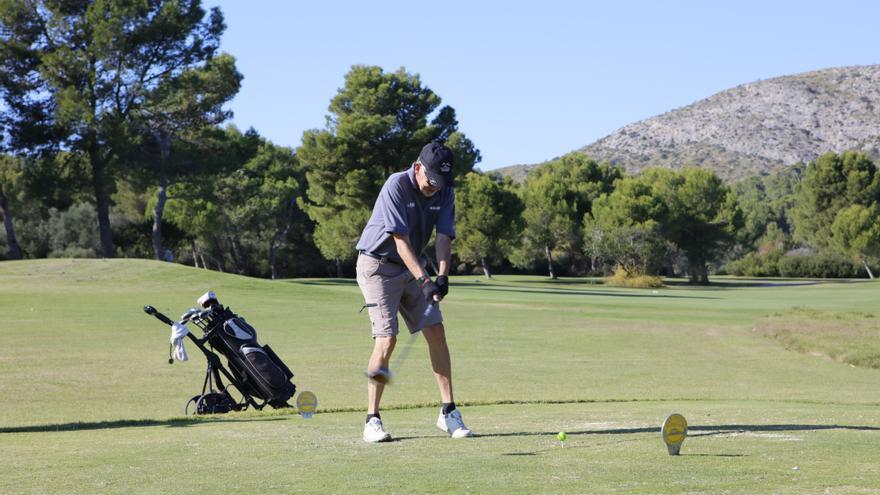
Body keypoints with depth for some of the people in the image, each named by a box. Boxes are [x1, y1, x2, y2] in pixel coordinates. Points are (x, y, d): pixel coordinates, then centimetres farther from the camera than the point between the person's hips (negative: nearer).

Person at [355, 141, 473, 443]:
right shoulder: (396, 186, -22)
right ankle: (372, 420, -8)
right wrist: (424, 280, -34)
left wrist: (442, 276, -25)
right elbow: (401, 241, -26)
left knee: (436, 331, -3)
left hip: (412, 267, 6)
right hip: (377, 264, -6)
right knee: (387, 339, -15)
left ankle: (448, 412, 4)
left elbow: (444, 237, -9)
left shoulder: (445, 192, -3)